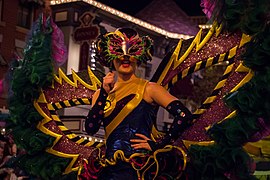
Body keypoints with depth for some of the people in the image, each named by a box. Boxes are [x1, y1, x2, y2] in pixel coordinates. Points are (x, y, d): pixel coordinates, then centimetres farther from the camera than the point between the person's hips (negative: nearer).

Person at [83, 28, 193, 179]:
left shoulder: (148, 89, -3)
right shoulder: (102, 93, 11)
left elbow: (184, 116, -13)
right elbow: (91, 129, -2)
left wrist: (159, 144, -9)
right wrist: (104, 93, -6)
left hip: (138, 168, -4)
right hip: (110, 167, 4)